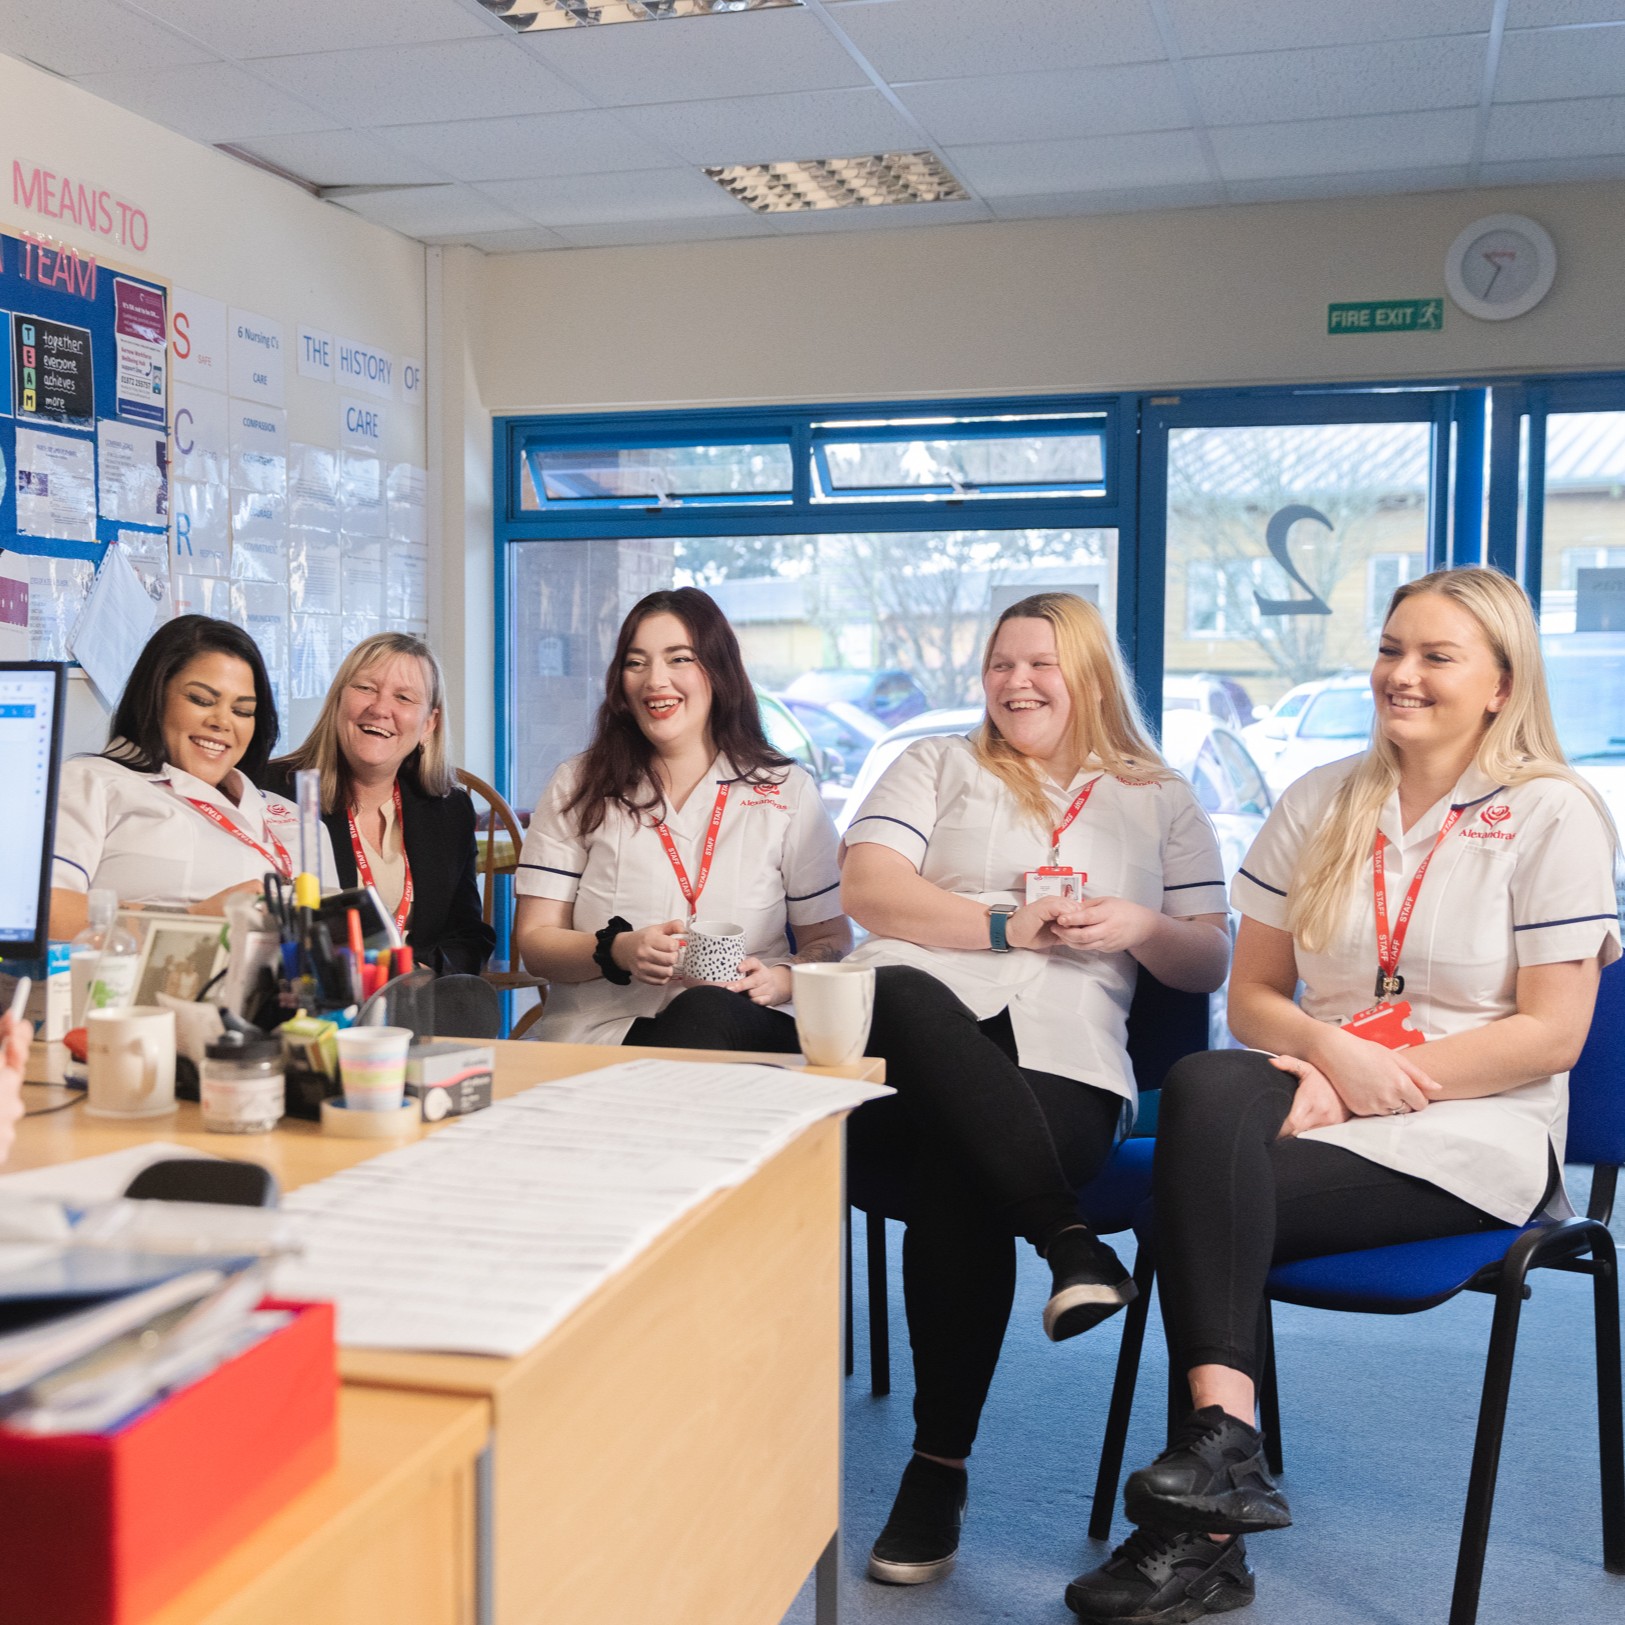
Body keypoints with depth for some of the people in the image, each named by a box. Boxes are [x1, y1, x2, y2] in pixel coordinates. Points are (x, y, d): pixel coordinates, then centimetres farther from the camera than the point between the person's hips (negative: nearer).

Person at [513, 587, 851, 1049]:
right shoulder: (578, 786, 11)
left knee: (707, 1012, -37)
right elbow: (534, 941, 6)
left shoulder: (788, 791, 11)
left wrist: (780, 980, -13)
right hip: (603, 1031, 0)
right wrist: (619, 952, -15)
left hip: (744, 1032, 1)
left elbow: (832, 939, 10)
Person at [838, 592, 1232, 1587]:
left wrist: (1141, 927, -5)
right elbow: (868, 888, 4)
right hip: (919, 1025, 1)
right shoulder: (938, 767, 21)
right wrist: (1008, 926, -6)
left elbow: (1211, 963, 18)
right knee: (906, 998, -39)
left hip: (1061, 1061, 0)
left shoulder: (1162, 803, 23)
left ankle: (941, 1469, -21)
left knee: (959, 1178, -34)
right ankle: (1067, 1237, -40)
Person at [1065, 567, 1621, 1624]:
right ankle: (1225, 1443, -35)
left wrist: (1367, 1086, -15)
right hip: (1324, 1094, 4)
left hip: (1474, 1135, -4)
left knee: (1205, 1193, -29)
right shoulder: (1320, 805, 14)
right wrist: (1332, 1048, -11)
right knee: (1205, 1089, -32)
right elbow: (1253, 998, 12)